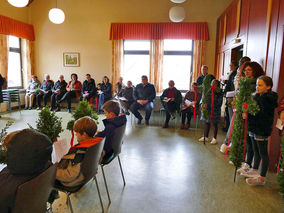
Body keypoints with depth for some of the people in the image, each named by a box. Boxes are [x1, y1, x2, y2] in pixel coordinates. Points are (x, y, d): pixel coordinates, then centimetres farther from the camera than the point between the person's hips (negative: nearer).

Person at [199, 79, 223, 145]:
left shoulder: (219, 92, -12)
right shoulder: (208, 91, 5)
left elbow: (217, 103, -19)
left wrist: (208, 105, -24)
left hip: (215, 110, -5)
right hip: (208, 110, 5)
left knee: (215, 124, 6)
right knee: (207, 123, 12)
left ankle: (214, 138, 19)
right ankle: (206, 137, 26)